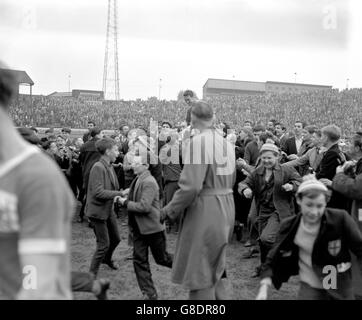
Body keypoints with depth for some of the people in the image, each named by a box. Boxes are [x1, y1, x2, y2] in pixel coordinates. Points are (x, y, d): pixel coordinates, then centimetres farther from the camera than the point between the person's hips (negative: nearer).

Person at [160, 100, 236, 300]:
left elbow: (190, 186, -23)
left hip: (204, 212, -8)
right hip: (226, 209, 8)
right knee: (215, 270, 24)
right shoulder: (227, 143, 7)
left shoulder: (198, 141, -18)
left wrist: (169, 211, -12)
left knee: (199, 272, 6)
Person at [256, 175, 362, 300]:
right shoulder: (289, 226, -13)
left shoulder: (340, 219, -21)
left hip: (341, 287, 0)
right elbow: (274, 258, -6)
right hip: (310, 286, 1)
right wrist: (264, 288, -16)